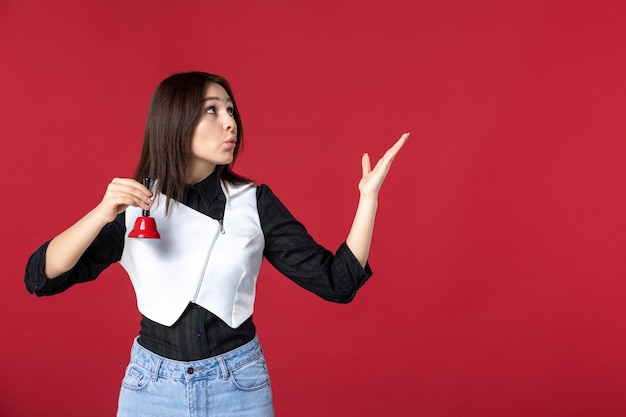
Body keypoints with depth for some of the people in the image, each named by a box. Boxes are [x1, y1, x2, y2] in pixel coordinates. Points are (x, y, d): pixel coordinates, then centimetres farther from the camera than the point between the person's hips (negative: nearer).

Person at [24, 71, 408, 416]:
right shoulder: (133, 205, -6)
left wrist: (369, 196, -17)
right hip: (153, 386, 0)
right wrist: (102, 214, -25)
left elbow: (337, 282, -8)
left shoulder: (255, 203, -6)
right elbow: (41, 277, -11)